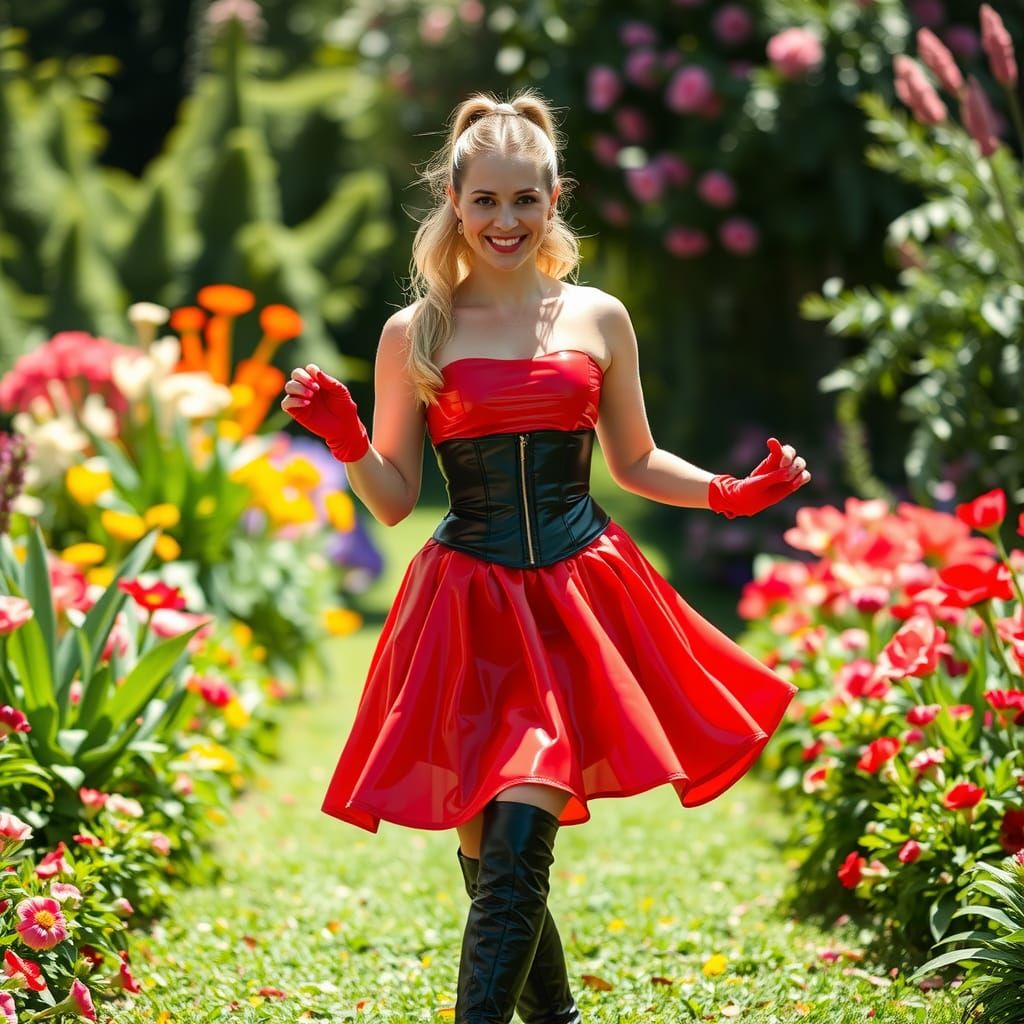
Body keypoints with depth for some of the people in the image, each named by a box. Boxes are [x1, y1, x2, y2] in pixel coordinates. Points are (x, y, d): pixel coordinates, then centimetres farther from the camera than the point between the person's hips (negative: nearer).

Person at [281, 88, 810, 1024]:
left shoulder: (598, 319, 7)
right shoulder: (415, 335, 4)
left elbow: (634, 462, 18)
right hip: (468, 609, 1)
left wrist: (732, 493, 3)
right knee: (488, 858, 6)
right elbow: (394, 499, 7)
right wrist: (347, 443, -12)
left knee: (520, 847, -13)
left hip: (579, 598, -1)